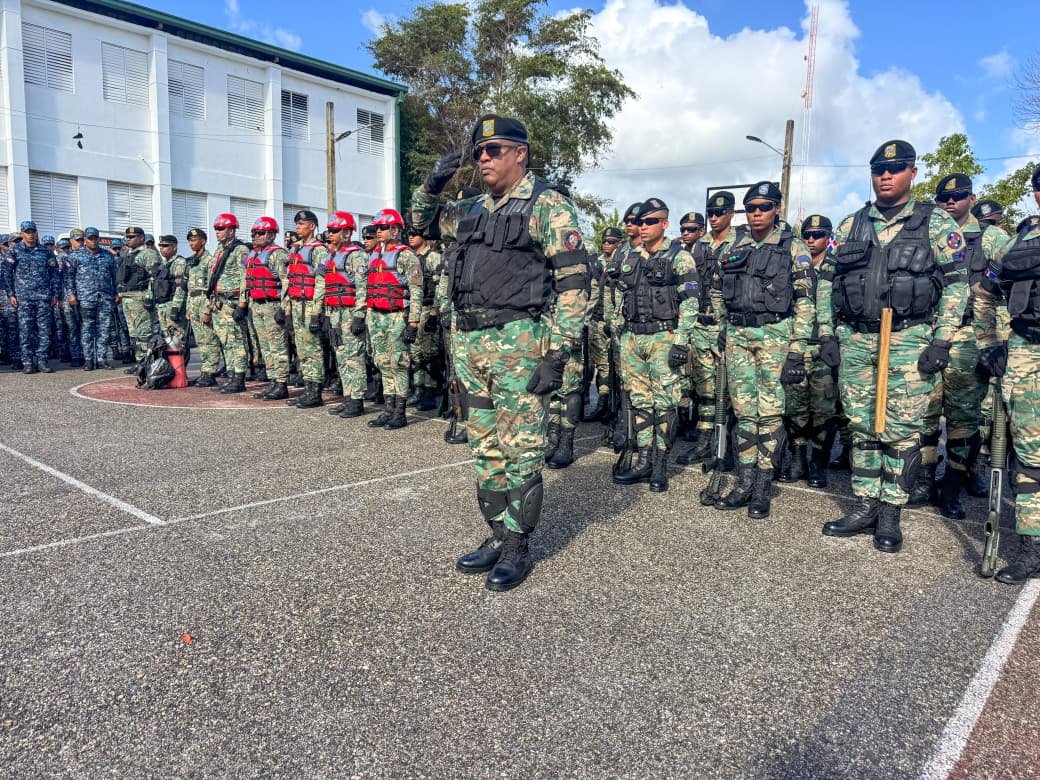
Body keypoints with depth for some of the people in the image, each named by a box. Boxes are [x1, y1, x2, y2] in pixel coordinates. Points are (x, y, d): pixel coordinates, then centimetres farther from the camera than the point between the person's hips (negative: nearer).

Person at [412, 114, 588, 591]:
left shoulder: (547, 205, -4)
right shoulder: (473, 209, 17)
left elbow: (573, 283, -10)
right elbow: (422, 217, 33)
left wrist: (557, 353, -17)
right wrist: (432, 185, 11)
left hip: (517, 342, -7)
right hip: (469, 344, 8)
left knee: (519, 450, -1)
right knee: (485, 448, 13)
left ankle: (517, 547, 12)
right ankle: (497, 535, 25)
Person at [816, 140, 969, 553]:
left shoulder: (936, 222, 3)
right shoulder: (850, 225, 11)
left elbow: (956, 283, -1)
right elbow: (826, 280, 13)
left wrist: (941, 341, -9)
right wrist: (826, 334, 5)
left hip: (909, 339, -3)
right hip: (854, 339, 3)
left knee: (901, 429, -1)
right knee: (861, 426, 8)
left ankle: (890, 513, 11)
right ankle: (864, 507, 18)